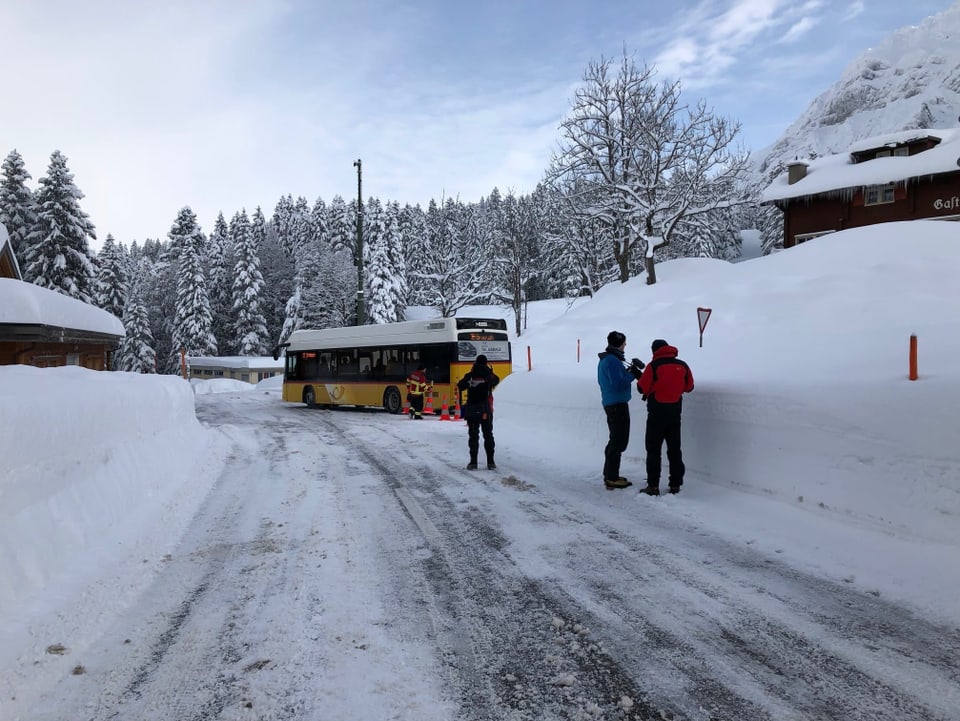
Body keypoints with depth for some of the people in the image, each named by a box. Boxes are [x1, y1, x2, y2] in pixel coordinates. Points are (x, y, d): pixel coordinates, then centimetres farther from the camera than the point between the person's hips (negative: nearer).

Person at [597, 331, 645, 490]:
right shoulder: (613, 360, -18)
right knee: (619, 441, -6)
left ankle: (610, 475, 24)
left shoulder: (605, 359, 13)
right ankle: (612, 478, -2)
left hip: (611, 403, 11)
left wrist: (630, 370, 5)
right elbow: (618, 384, -24)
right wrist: (633, 373, -14)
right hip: (617, 405, -11)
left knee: (617, 439, 18)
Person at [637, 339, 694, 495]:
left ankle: (653, 486, 1)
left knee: (653, 449, 3)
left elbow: (642, 388, -12)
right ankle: (675, 485, 14)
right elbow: (689, 387, 11)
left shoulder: (653, 366, -13)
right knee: (674, 448, 12)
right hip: (675, 412, 4)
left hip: (657, 412, -4)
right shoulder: (682, 366, 1)